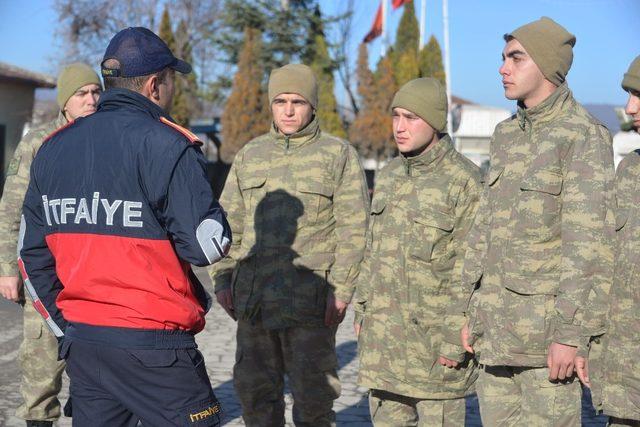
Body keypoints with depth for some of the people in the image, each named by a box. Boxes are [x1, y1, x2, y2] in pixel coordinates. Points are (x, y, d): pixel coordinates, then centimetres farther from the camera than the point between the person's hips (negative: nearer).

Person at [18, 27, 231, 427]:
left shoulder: (53, 149, 10)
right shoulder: (167, 145, -11)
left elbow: (32, 254, 12)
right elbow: (208, 246, -15)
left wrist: (67, 327, 18)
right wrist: (211, 210, 6)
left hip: (79, 342, 7)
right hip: (153, 343, -6)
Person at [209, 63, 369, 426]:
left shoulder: (338, 155, 2)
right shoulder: (250, 155, 14)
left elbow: (354, 229, -4)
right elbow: (229, 222, 16)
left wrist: (341, 289, -11)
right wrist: (223, 279, 7)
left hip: (310, 301, -4)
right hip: (253, 298, 4)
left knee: (313, 392, 1)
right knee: (255, 389, 11)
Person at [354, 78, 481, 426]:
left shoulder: (465, 182, -11)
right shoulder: (388, 176, 11)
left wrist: (456, 340, -16)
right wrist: (362, 312, 15)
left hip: (435, 332, -7)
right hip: (383, 331, 7)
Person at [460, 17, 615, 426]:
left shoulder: (584, 136, -10)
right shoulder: (506, 135, 14)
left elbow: (590, 242, -16)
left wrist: (570, 333, -19)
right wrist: (471, 312, 15)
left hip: (548, 326, -7)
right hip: (496, 325, 7)